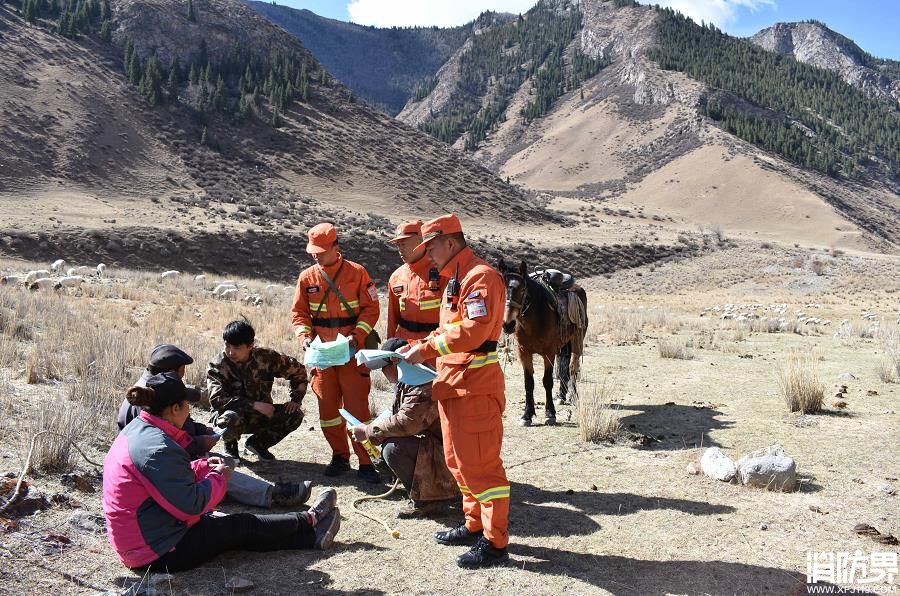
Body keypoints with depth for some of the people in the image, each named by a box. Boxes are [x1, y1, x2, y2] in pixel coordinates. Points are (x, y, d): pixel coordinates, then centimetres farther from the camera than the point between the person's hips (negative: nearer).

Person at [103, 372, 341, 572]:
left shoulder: (137, 429, 4)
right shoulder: (158, 448, -28)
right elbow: (190, 505, -25)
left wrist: (202, 467, 8)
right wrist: (218, 477, -8)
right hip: (159, 552, -9)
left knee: (241, 527, 12)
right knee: (244, 526, 5)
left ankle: (311, 537, 20)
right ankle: (309, 520, 25)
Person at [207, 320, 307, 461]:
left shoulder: (266, 357, -11)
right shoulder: (217, 366, -17)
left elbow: (298, 370, 2)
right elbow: (216, 400, -29)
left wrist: (296, 400, -9)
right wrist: (255, 405, -34)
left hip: (261, 416, 3)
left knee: (295, 415, -20)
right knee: (230, 418, -38)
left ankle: (258, 443, 5)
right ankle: (230, 446, 0)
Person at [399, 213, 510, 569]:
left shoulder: (480, 276, -14)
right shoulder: (454, 280, 19)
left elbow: (473, 330, -25)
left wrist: (427, 348, -17)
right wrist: (420, 346, 6)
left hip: (475, 385, -11)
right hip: (452, 383, 11)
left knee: (479, 464, -5)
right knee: (458, 461, 18)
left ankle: (495, 542, 5)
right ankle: (474, 526, 31)